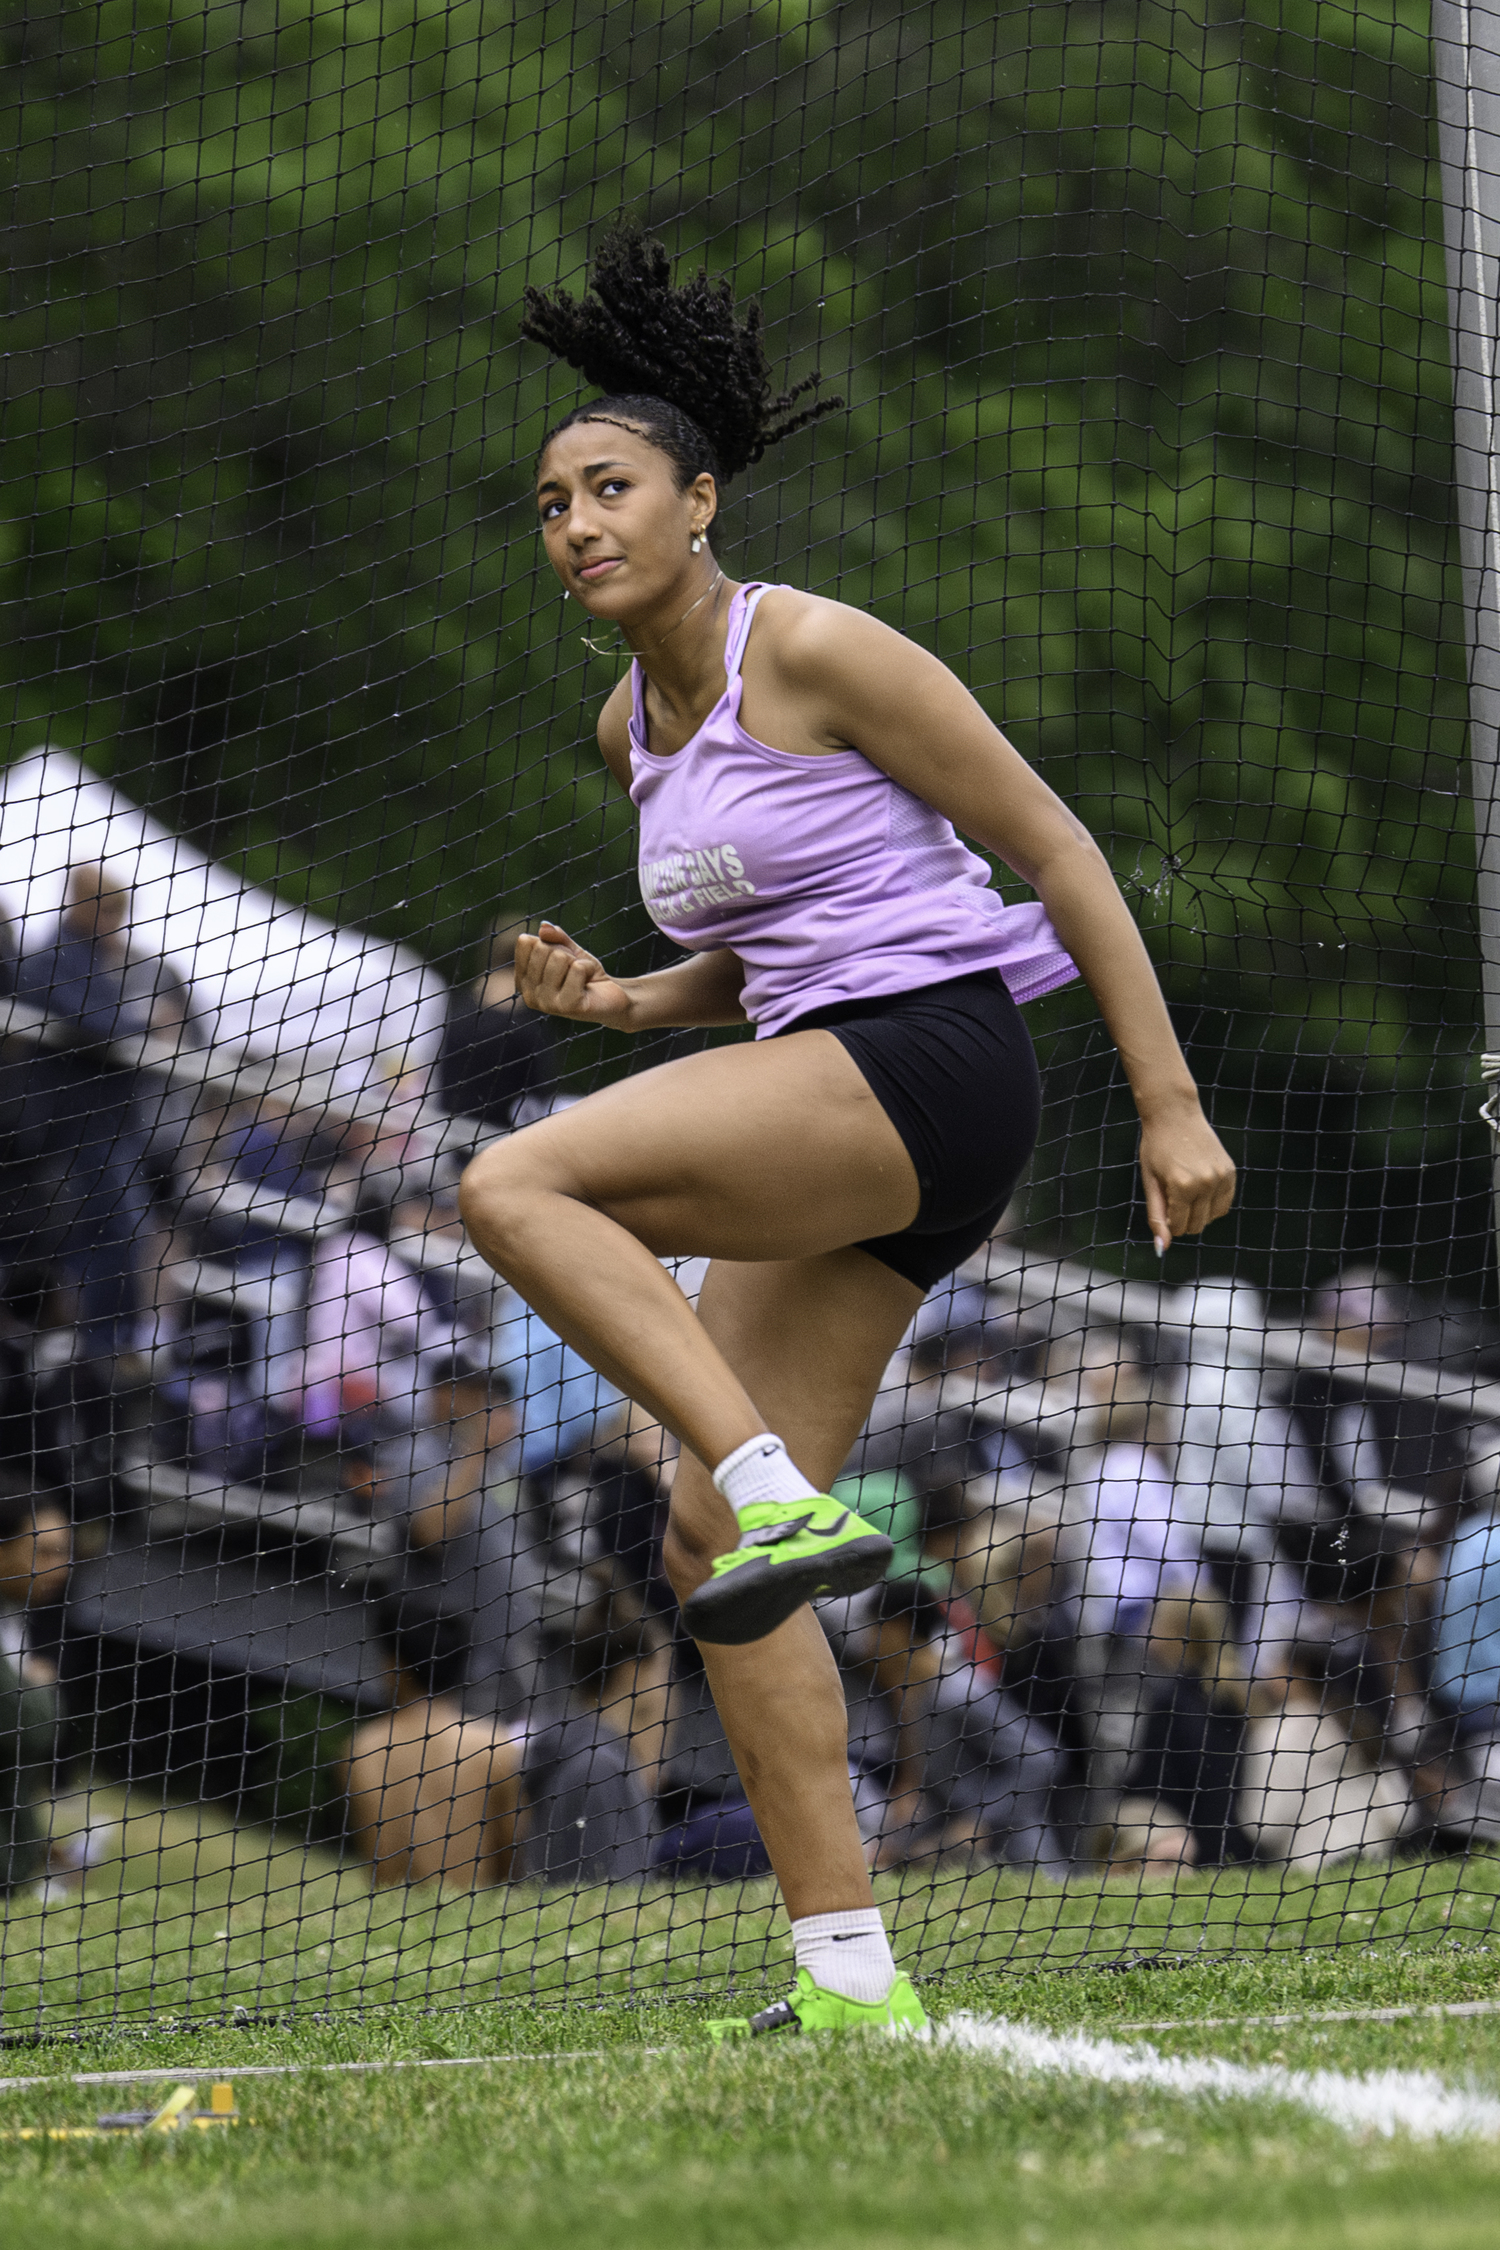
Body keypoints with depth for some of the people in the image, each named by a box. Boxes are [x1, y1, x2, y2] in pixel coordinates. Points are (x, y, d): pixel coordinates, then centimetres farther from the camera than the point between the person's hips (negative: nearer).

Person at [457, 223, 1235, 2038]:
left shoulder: (814, 651, -9)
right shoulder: (631, 726, 15)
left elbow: (1054, 847, -8)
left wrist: (1170, 1105, -11)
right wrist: (622, 1005, 5)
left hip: (928, 1066, -9)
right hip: (815, 1106, 9)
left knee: (516, 1187, -25)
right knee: (710, 1551, 0)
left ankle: (785, 1496, -29)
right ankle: (847, 1975, 0)